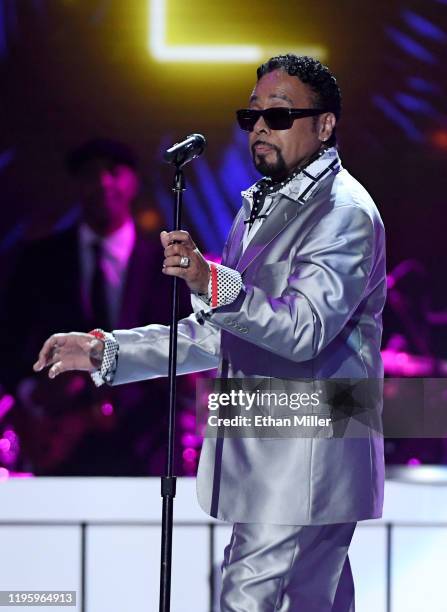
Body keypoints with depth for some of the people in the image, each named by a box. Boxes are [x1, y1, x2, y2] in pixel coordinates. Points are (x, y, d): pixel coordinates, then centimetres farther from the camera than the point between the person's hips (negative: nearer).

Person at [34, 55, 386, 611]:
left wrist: (214, 285, -40)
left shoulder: (345, 212, -12)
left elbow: (305, 328, -25)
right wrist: (105, 352, 13)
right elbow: (218, 335, 21)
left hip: (305, 462, -9)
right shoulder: (259, 207, 19)